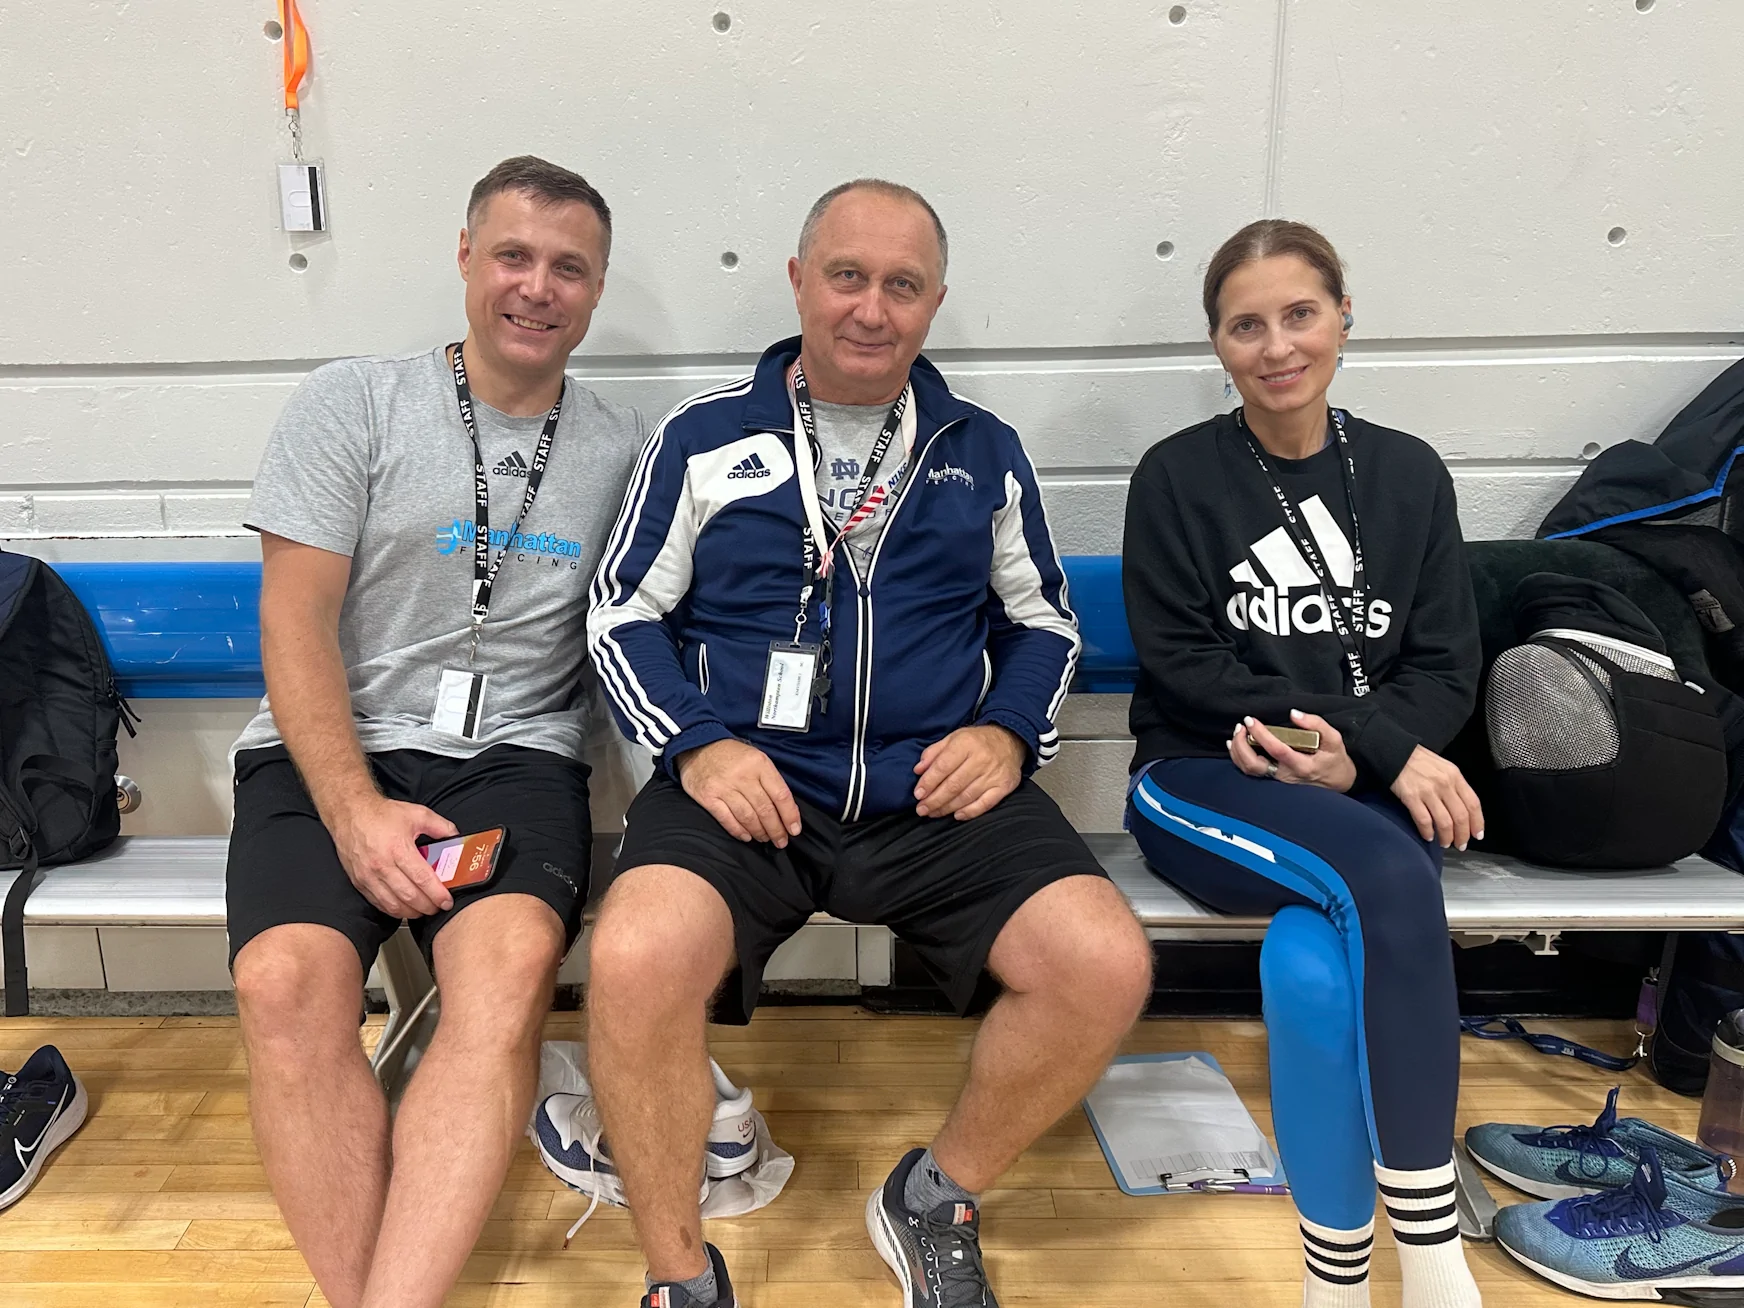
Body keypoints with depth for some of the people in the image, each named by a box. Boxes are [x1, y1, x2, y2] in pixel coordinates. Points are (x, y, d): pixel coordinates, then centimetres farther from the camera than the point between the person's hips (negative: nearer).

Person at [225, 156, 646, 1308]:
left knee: (511, 963, -30)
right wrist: (355, 808, -13)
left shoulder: (622, 449, 12)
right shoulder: (353, 404, 6)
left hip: (516, 757, 1)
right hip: (331, 752, 0)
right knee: (289, 979, -27)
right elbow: (296, 623, -1)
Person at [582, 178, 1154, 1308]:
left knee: (1107, 966, -21)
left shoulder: (984, 454, 14)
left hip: (936, 792, 2)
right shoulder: (705, 438, 9)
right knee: (635, 965, -31)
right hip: (747, 787, -1)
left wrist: (1008, 735, -1)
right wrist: (698, 745, -8)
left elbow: (1044, 622, 20)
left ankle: (937, 1201, 9)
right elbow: (623, 616, 9)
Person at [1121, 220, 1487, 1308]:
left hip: (1365, 795, 2)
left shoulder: (1408, 474, 11)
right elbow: (1182, 664, -7)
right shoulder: (1178, 476, 1)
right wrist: (1382, 744, -15)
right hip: (1204, 783, -2)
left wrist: (1346, 750, -17)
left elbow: (1448, 665, 5)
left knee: (1315, 966, -31)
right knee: (1389, 880, -32)